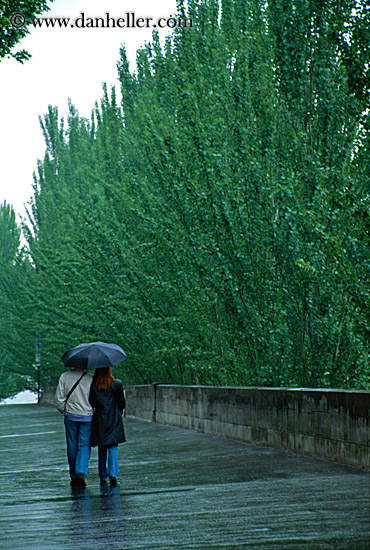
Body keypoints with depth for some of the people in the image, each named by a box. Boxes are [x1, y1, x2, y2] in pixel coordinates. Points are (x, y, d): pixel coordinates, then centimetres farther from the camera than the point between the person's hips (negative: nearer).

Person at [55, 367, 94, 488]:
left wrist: (65, 412, 11)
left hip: (70, 416, 2)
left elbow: (59, 399, -3)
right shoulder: (91, 378, -8)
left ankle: (74, 477, 17)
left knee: (72, 446, 11)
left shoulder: (65, 376, -1)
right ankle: (81, 473, -17)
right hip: (87, 416, -2)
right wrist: (95, 414, 9)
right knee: (84, 445, 2)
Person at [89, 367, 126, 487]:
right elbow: (122, 403, 0)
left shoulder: (93, 385, -6)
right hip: (114, 420, -1)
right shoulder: (117, 384, -6)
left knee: (101, 449, 11)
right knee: (113, 447, 2)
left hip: (99, 420, 1)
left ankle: (103, 477, 17)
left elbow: (91, 403, -4)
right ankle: (113, 474, -15)